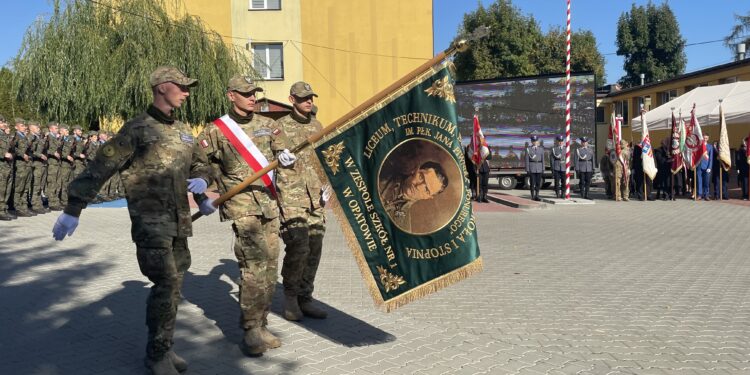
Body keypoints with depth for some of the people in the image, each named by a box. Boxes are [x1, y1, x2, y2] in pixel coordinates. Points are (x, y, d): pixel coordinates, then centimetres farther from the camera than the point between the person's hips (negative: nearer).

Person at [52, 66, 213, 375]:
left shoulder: (182, 131, 15)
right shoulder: (137, 129, -6)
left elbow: (201, 165, 27)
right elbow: (99, 168, -8)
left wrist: (201, 180, 3)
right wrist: (73, 209, -10)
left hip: (179, 222, 7)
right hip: (150, 221, -7)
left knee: (173, 285, 9)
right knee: (166, 283, -10)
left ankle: (163, 348, 22)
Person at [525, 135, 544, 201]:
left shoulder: (541, 149, 9)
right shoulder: (528, 149, 1)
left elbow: (543, 159, 9)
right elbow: (527, 160, -1)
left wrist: (543, 169, 3)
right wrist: (527, 170, -7)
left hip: (539, 168, 3)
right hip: (532, 168, -2)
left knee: (538, 183, 2)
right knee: (532, 183, -1)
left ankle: (537, 196, 8)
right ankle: (533, 196, 7)